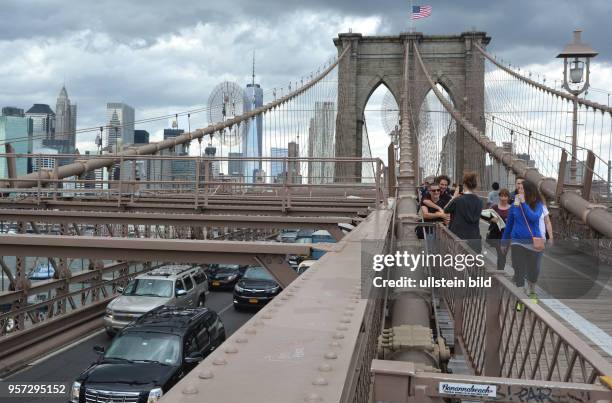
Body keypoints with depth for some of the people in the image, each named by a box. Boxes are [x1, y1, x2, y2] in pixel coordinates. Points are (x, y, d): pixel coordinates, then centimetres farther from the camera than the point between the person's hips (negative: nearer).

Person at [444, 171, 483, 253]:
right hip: (475, 240, 4)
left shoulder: (458, 200, -12)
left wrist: (454, 196, 11)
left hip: (459, 238, -4)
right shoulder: (479, 201, 2)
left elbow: (446, 210, 4)